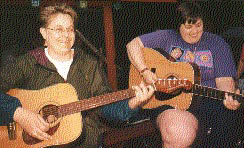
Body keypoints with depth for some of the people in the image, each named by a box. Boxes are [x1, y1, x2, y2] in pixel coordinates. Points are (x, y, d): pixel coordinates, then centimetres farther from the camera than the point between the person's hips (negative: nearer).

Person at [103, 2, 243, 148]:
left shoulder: (217, 44, 10)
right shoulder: (167, 38, 8)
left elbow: (224, 79, 4)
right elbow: (133, 45, 5)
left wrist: (229, 97, -19)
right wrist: (145, 72, -10)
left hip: (207, 100, 2)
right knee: (178, 133, -35)